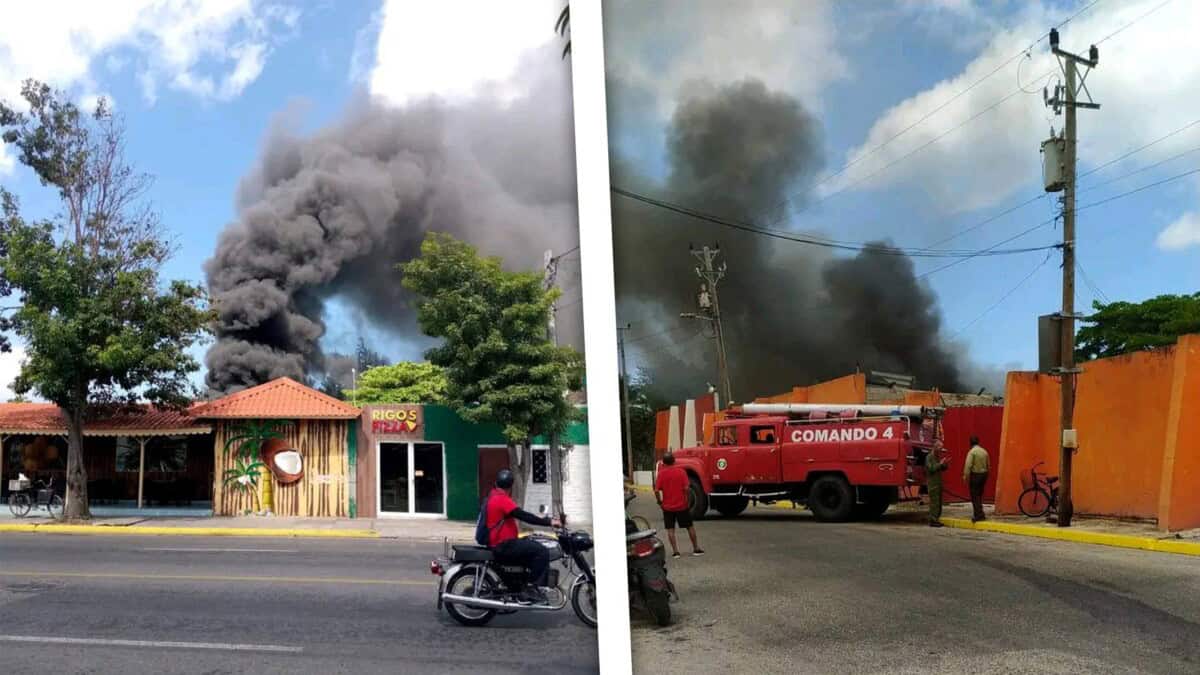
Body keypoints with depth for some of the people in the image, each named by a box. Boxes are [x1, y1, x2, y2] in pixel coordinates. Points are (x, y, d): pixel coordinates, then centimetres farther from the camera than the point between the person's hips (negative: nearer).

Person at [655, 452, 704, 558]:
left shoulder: (661, 473, -7)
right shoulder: (681, 471, -6)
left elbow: (656, 491, -12)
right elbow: (686, 488, -12)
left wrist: (660, 502, 2)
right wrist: (686, 500, 1)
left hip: (667, 506, 0)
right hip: (682, 505, 1)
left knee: (670, 529, 7)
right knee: (690, 526, 12)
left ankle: (675, 551, 3)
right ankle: (696, 548, 18)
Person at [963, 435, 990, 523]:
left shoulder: (972, 452, -12)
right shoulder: (984, 451, 8)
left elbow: (968, 465, -20)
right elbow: (988, 465, 13)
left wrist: (965, 476, -16)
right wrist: (985, 477, 20)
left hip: (975, 475, -7)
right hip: (984, 474, 7)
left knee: (975, 496, -1)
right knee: (979, 496, 16)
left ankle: (979, 515, -4)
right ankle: (978, 514, 23)